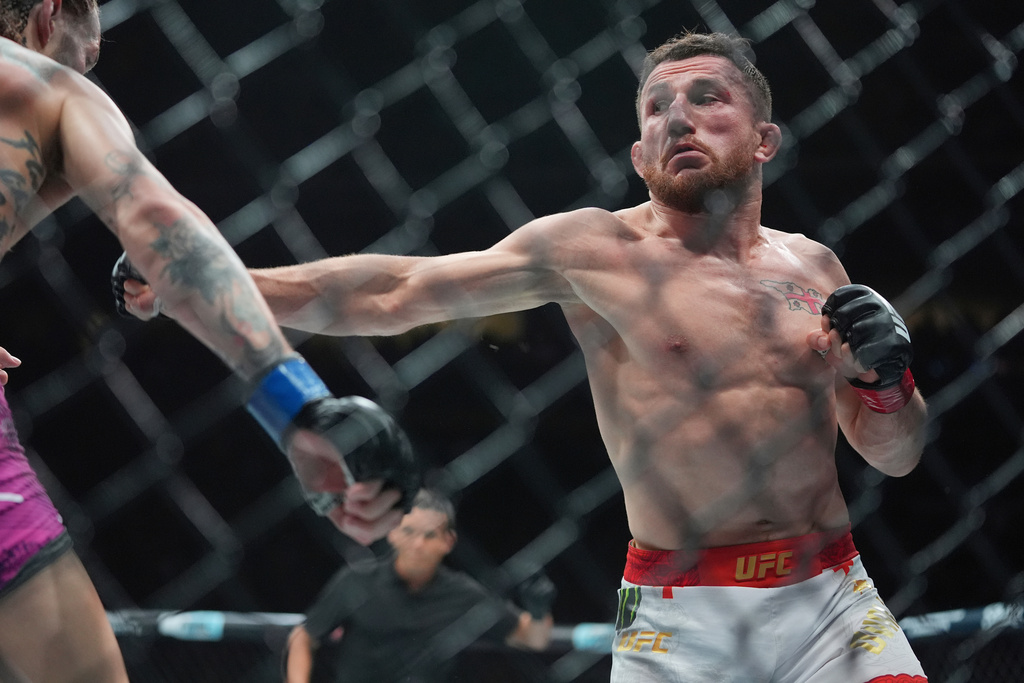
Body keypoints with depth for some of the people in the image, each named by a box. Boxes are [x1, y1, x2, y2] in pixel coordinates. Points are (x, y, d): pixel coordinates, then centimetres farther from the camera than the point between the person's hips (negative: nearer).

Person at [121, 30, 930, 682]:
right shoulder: (595, 249, 0)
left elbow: (895, 456, 15)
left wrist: (887, 375, -7)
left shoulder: (811, 266, 10)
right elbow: (393, 294, -1)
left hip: (832, 603, 3)